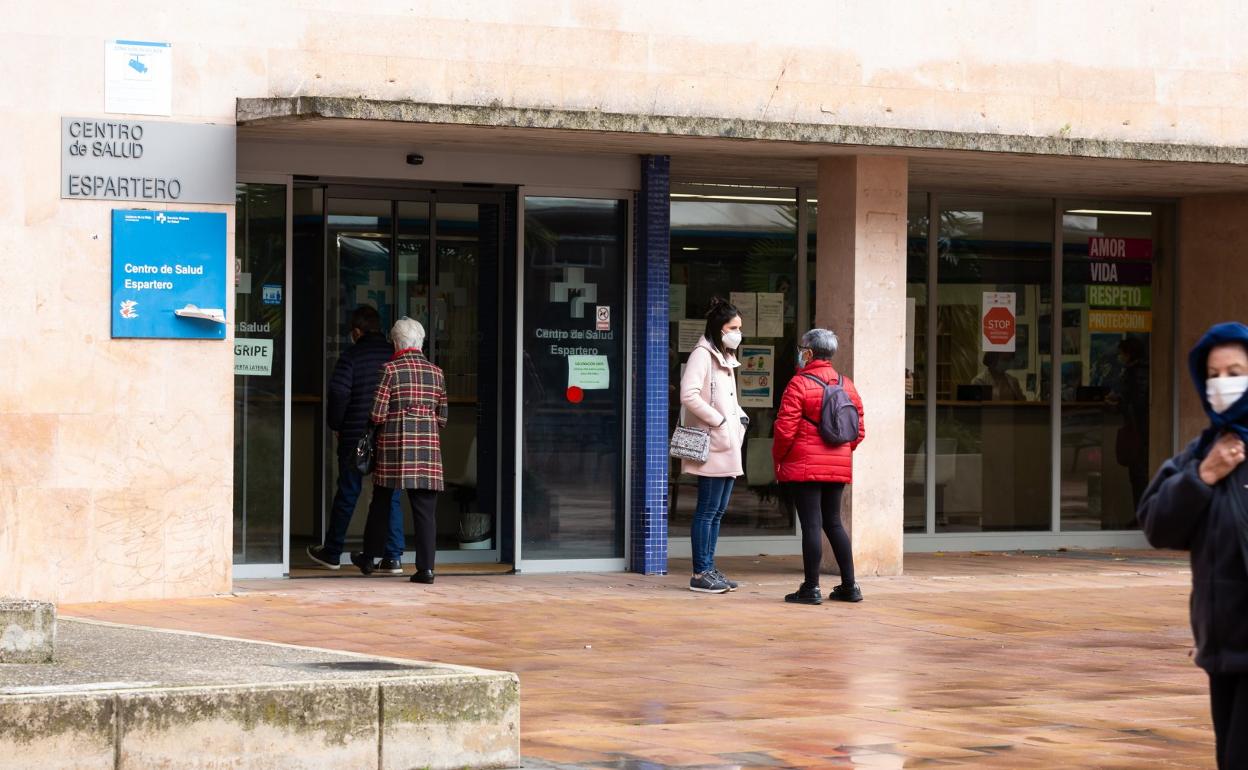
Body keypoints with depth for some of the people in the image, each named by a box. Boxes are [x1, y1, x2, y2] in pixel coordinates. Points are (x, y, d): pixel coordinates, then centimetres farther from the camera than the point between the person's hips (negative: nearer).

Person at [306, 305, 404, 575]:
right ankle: (393, 557, -1)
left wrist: (336, 426, 0)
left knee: (347, 494, 7)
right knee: (389, 496, 5)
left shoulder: (352, 355, -6)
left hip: (355, 435, -2)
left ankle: (331, 553, 17)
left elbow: (338, 394, -14)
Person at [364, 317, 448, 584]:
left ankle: (368, 557, 24)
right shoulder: (436, 373, 7)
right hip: (429, 447, 2)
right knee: (425, 509, 1)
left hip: (394, 444, -2)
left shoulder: (391, 370, -5)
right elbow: (442, 419, 9)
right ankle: (425, 566, -5)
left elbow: (377, 415, -8)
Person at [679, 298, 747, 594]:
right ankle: (701, 573, -5)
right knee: (708, 510, -7)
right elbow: (689, 395, -22)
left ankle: (708, 569, 17)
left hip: (728, 446, 10)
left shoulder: (725, 357, 20)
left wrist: (740, 416, 10)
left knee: (718, 511, 12)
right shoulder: (702, 354, -10)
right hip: (712, 446, -10)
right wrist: (718, 420, -19)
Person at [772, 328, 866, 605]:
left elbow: (785, 429, -14)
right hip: (838, 467, 6)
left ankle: (811, 588, -3)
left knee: (811, 524, -4)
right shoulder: (847, 385, 10)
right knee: (833, 522, 15)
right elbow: (859, 429, 11)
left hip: (804, 467, -6)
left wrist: (778, 458, 1)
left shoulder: (799, 384, -10)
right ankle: (849, 586, 15)